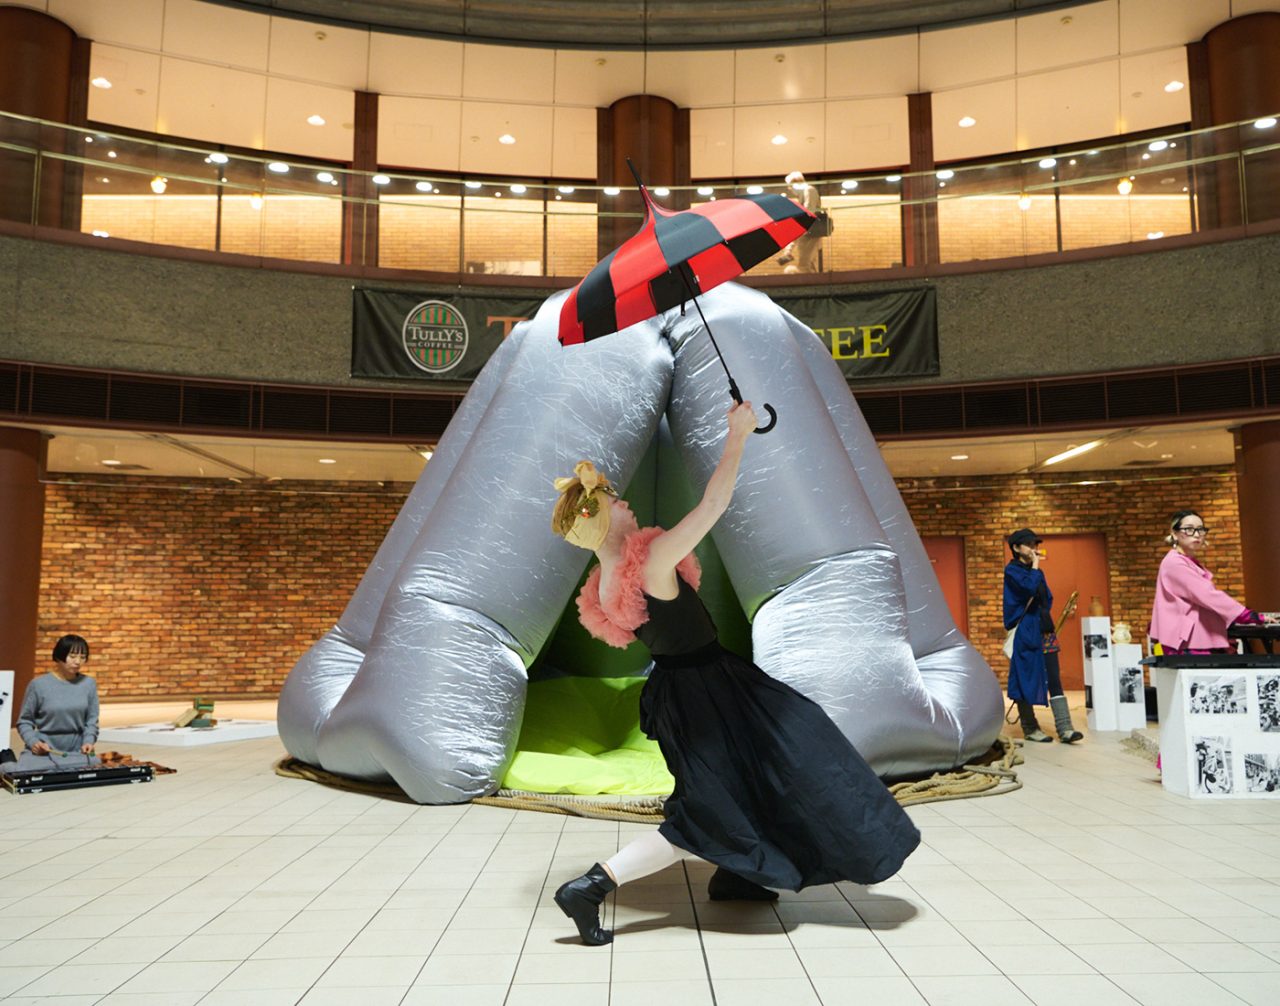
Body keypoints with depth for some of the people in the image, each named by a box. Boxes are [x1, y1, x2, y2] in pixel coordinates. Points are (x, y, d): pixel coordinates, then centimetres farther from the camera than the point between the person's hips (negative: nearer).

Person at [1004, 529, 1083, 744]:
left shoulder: (1035, 570, 17)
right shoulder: (1012, 570, -5)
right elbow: (1030, 587, -24)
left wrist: (1045, 616, 6)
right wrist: (1035, 565, -11)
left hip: (1044, 630, 7)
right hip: (1025, 632, -7)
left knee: (1054, 679, -2)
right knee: (1026, 678, -1)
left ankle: (1064, 728, -6)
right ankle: (1030, 728, 9)